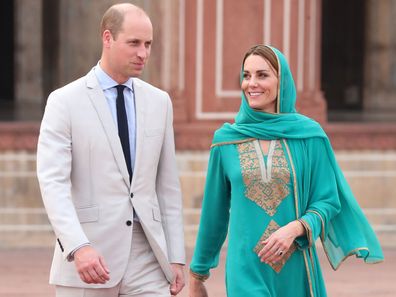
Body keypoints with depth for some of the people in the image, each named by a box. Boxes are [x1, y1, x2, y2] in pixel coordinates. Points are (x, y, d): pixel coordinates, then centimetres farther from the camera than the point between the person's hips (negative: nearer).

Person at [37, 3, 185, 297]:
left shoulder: (159, 101, 12)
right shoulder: (65, 102, -3)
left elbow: (168, 184, 14)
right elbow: (53, 182, -13)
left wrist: (176, 257, 9)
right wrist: (78, 247, -26)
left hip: (148, 253, 4)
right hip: (90, 254, -3)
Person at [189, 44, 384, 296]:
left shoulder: (309, 135, 0)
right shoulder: (226, 140, 3)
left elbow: (328, 201, 2)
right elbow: (214, 211, 10)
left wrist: (295, 228, -17)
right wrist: (197, 276, 16)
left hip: (296, 271, 1)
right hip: (247, 273, -1)